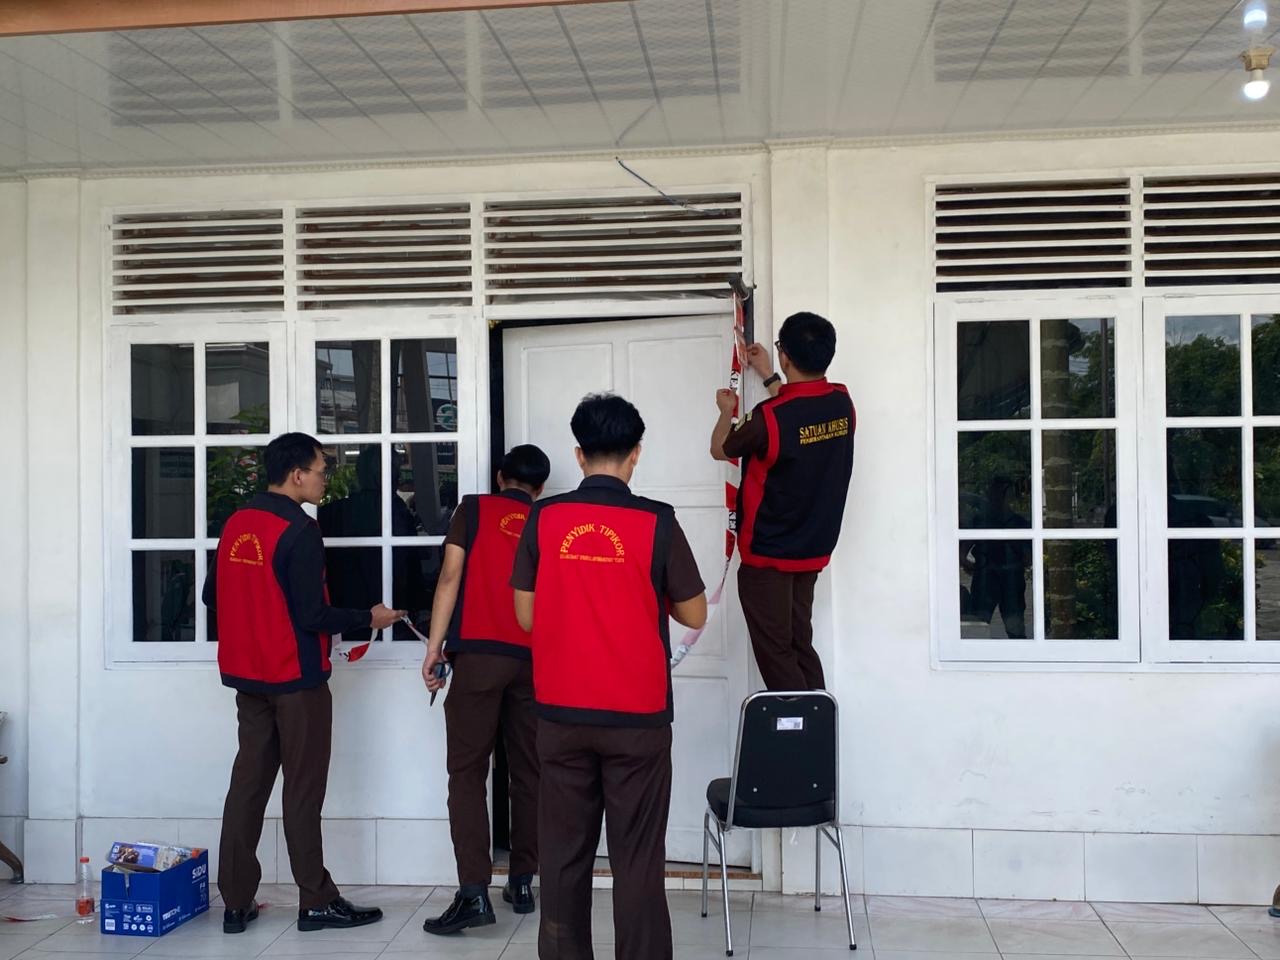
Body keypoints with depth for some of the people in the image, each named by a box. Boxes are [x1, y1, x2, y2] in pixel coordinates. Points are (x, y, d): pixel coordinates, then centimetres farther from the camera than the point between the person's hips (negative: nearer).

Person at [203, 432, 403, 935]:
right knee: (302, 791, 1)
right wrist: (369, 618, -6)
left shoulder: (236, 524, 6)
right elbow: (312, 616, -19)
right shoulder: (299, 531, -17)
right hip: (295, 677, -7)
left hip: (247, 674, 7)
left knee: (248, 781, 11)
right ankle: (317, 902, 10)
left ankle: (236, 903, 15)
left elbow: (212, 595, 13)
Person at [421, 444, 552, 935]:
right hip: (534, 658, 3)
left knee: (467, 771, -2)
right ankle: (523, 882, 17)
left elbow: (451, 575, -3)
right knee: (528, 772, 12)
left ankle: (474, 893, -10)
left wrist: (434, 646, -4)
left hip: (479, 652, -3)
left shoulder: (474, 509, 7)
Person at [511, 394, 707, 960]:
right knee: (638, 860, 5)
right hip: (637, 717, -2)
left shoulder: (543, 518, -2)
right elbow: (695, 616, -1)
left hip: (561, 714, 2)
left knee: (563, 854, 11)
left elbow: (526, 616, 4)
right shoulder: (655, 521, -8)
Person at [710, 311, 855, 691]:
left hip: (767, 554, -7)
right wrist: (768, 376, 25)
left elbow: (720, 449, -4)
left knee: (775, 652, 5)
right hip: (812, 549, 7)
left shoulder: (769, 417, -25)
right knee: (799, 644, 18)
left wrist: (726, 412, 16)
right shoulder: (842, 404, -6)